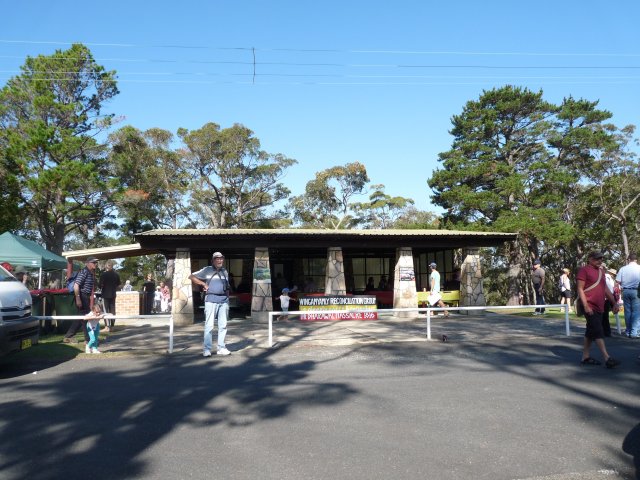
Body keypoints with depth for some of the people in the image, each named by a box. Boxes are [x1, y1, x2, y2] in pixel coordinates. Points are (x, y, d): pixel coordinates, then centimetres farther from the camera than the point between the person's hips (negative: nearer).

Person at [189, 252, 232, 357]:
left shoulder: (225, 271, 17)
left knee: (223, 325, 5)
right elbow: (191, 277, 3)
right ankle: (207, 349, -2)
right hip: (211, 300, -4)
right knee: (209, 325, -6)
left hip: (223, 300, 5)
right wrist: (204, 284, -4)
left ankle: (221, 348, 12)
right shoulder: (207, 270, 4)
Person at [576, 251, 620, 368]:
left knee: (590, 333, 11)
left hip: (599, 308, 8)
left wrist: (614, 302, 18)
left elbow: (605, 289, 24)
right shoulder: (584, 270, -7)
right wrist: (586, 306, -20)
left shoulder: (601, 271, 18)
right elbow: (580, 289, -13)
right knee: (598, 332, -11)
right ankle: (607, 358, -14)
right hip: (590, 307, -8)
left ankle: (585, 357, 17)